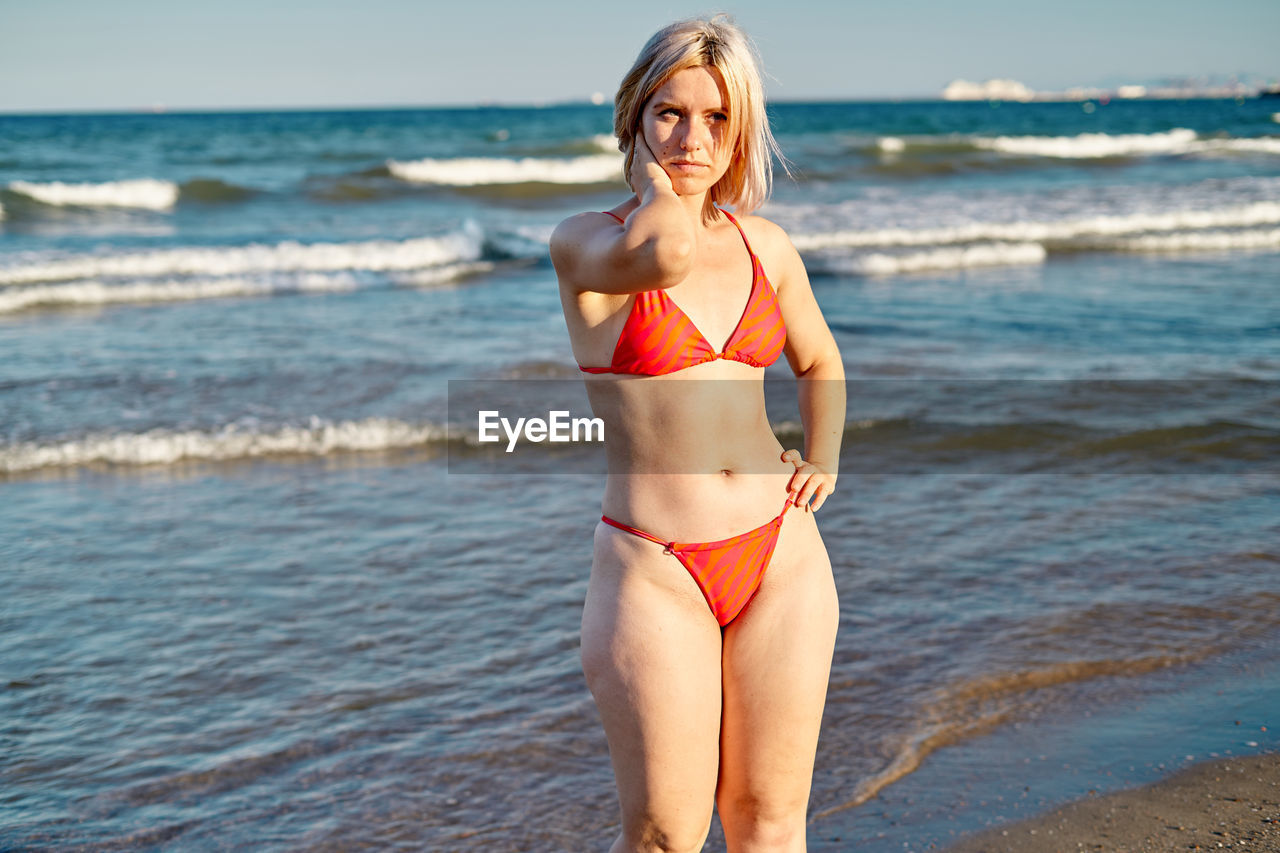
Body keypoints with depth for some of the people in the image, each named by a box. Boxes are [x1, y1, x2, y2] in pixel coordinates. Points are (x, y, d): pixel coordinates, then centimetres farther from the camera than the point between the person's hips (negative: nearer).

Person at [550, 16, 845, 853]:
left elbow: (820, 361, 25)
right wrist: (652, 181, -9)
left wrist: (823, 458, 7)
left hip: (781, 556, 4)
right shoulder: (583, 244, -6)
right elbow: (666, 252, -30)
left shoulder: (765, 246, 7)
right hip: (653, 569, -4)